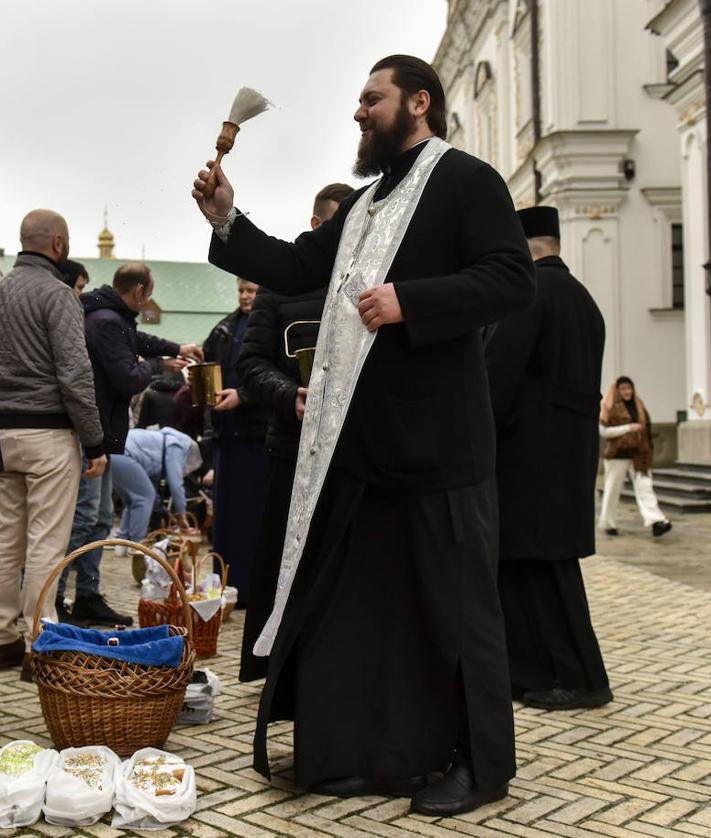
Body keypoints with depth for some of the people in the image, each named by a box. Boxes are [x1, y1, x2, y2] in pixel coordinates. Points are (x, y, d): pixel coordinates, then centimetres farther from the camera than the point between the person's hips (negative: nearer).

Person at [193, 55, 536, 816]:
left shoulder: (465, 181, -4)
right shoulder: (364, 203, 20)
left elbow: (513, 279, -15)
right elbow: (295, 270, 18)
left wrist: (408, 301, -22)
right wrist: (228, 223, 5)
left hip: (434, 434, -8)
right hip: (364, 437, 8)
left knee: (453, 599, 0)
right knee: (366, 596, 12)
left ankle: (480, 763, 13)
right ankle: (387, 751, 24)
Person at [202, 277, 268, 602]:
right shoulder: (226, 328, 14)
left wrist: (242, 395, -20)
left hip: (259, 432, -7)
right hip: (226, 430, 7)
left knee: (256, 513, -1)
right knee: (225, 511, 11)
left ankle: (252, 590, 8)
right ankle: (226, 587, 20)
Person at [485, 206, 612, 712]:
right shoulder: (583, 299, 17)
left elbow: (498, 369, -18)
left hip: (530, 454, -9)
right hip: (573, 449, 9)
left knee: (541, 562, -2)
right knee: (529, 561, 13)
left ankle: (579, 679, 4)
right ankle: (536, 671, 20)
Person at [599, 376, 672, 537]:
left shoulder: (638, 405, 13)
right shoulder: (611, 408, -3)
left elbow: (646, 429, 22)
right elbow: (603, 431, -12)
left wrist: (648, 449, 16)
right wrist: (629, 428, -16)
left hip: (638, 455, 4)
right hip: (617, 455, -4)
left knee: (644, 487, -9)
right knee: (612, 490, 5)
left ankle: (656, 522, -22)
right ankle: (608, 524, 18)